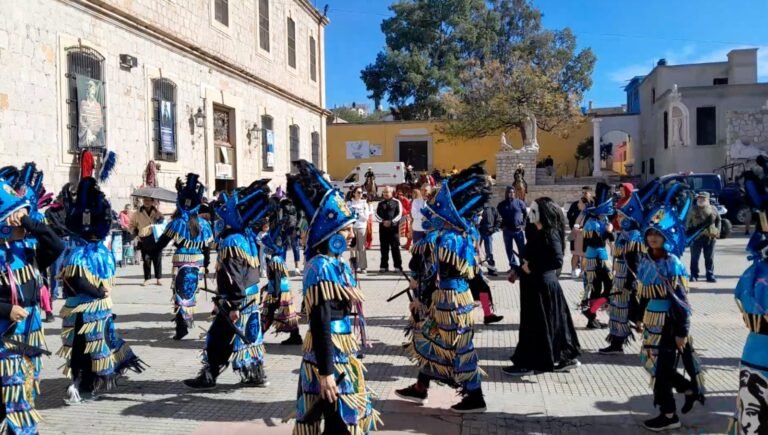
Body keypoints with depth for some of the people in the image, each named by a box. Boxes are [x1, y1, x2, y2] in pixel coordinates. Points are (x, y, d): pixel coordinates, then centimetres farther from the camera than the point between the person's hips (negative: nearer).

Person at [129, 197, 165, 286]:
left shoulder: (157, 212, 7)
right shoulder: (138, 213, 6)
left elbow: (162, 222, 13)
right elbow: (131, 225, 15)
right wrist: (135, 231, 0)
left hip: (156, 239, 0)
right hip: (144, 240, 0)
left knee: (157, 260, 2)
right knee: (146, 260, 3)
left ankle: (158, 279, 12)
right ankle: (147, 279, 14)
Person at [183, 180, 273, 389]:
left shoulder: (231, 242, -19)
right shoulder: (248, 235, 8)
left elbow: (233, 277, -22)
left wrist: (234, 305, -21)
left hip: (236, 301, -9)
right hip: (251, 298, 9)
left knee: (218, 339, 3)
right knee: (250, 336, 14)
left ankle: (208, 376, 13)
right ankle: (256, 375, 19)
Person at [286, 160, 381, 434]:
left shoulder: (339, 264, 10)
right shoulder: (322, 268, -18)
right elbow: (320, 324, -22)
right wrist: (325, 372, -23)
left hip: (344, 355, 10)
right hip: (329, 358, -10)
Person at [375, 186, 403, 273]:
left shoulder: (396, 202, 4)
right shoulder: (381, 203, 13)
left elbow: (399, 214, -3)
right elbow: (376, 215, 7)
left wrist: (391, 222, -14)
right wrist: (382, 222, -9)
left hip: (394, 227, -3)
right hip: (383, 227, 3)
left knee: (395, 247, -2)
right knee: (384, 248, 6)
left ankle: (398, 266, 3)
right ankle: (384, 266, 11)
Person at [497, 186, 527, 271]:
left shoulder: (520, 203, 2)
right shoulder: (502, 205, 5)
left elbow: (526, 214, 8)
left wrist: (523, 224, -1)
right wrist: (502, 226, 2)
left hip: (519, 230, -2)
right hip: (507, 230, 2)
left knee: (522, 249, -2)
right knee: (509, 249, 6)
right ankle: (513, 265, 16)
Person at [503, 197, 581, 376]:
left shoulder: (551, 234, -16)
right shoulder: (536, 232, 9)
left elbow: (558, 261, -24)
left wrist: (532, 266, -19)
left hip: (542, 284, -9)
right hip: (534, 283, 9)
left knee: (536, 324, 0)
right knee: (551, 322, 15)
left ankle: (527, 363, 8)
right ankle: (566, 358, 24)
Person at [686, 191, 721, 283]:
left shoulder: (713, 209, 5)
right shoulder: (693, 209, 3)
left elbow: (718, 220, 14)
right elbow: (688, 222, 5)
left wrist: (717, 231, 6)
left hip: (710, 237, 1)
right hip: (696, 237, -1)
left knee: (709, 258, 6)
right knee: (694, 257, 3)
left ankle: (710, 276, 13)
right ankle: (694, 275, 11)